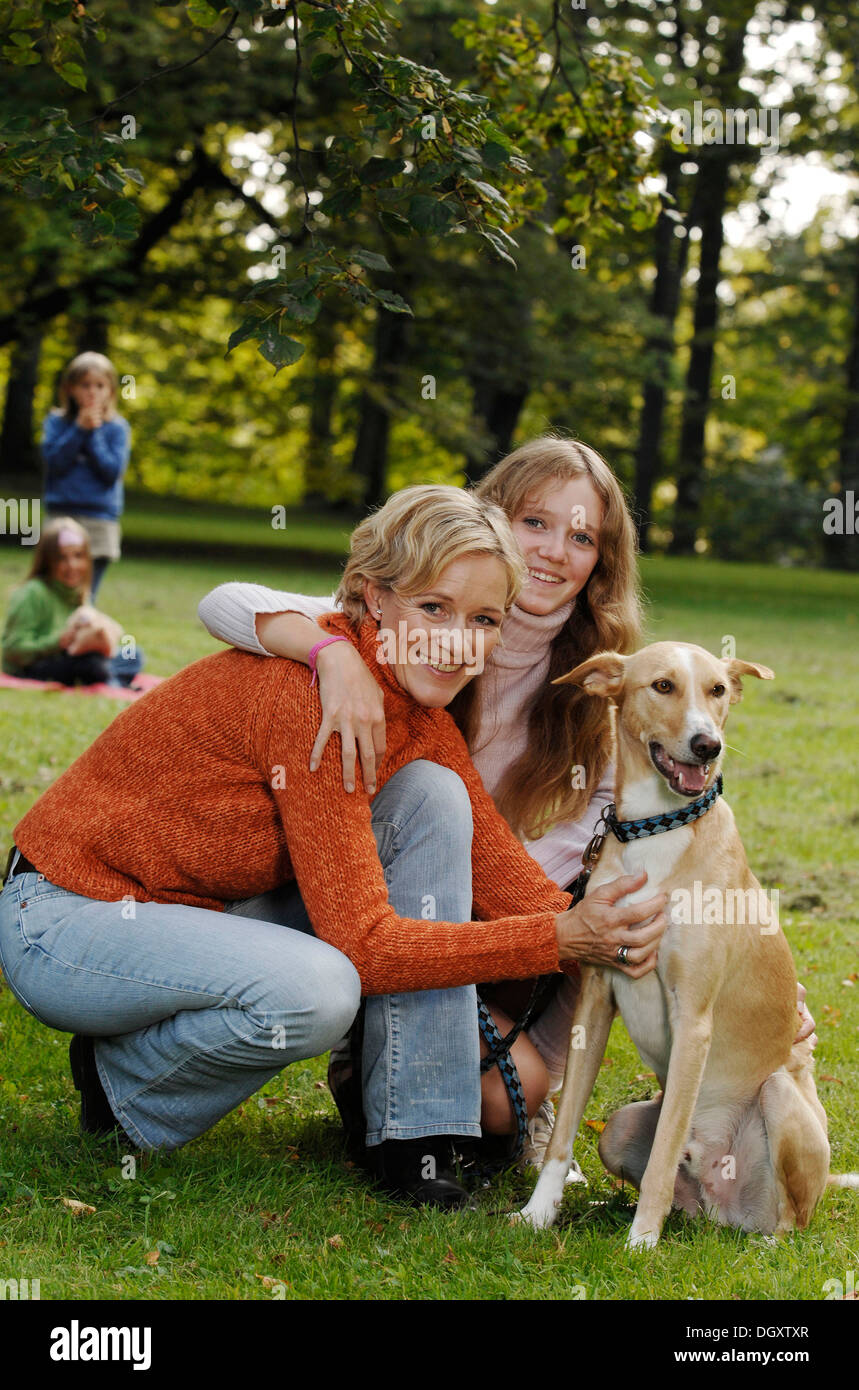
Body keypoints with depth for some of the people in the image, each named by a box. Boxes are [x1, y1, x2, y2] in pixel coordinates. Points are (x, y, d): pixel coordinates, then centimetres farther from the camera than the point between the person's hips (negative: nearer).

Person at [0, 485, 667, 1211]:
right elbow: (363, 944, -29)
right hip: (65, 918, -8)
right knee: (314, 990, -35)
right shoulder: (310, 694, -28)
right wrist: (560, 938, -32)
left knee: (433, 795, -8)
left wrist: (598, 936, -26)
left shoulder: (418, 703, -2)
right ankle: (120, 1080, -3)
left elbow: (496, 863, -6)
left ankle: (414, 1133, -6)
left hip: (213, 905, 8)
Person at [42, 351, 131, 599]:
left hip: (100, 521, -1)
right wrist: (79, 429, -10)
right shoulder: (57, 422, 6)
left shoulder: (117, 428, 2)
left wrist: (94, 433, -10)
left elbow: (113, 471, -9)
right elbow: (53, 462, -8)